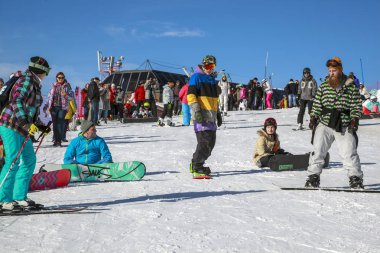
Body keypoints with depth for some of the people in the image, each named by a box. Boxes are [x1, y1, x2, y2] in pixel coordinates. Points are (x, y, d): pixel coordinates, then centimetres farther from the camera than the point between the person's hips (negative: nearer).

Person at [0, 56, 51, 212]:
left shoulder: (34, 84, 19)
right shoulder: (26, 80, -9)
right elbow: (16, 101, -23)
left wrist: (39, 126, 27)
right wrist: (22, 118, -36)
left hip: (21, 128, 10)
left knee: (30, 160, 9)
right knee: (13, 161, -14)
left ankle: (20, 197, 13)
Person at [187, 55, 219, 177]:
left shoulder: (212, 80, 22)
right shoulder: (196, 77, -3)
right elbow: (190, 95, -12)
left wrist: (217, 113, 27)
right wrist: (196, 111, -22)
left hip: (211, 116, 9)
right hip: (201, 115, -8)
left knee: (211, 141, 9)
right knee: (205, 140, -13)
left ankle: (195, 164, 20)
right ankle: (196, 167, -6)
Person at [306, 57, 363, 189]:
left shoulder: (351, 86, 3)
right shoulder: (323, 86, 8)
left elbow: (356, 106, 2)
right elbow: (317, 104, 11)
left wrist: (354, 121, -7)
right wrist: (313, 118, 2)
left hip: (344, 126, -2)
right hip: (324, 124, 2)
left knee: (349, 153, -4)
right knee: (318, 151, -2)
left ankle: (356, 178, 9)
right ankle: (313, 176, 6)